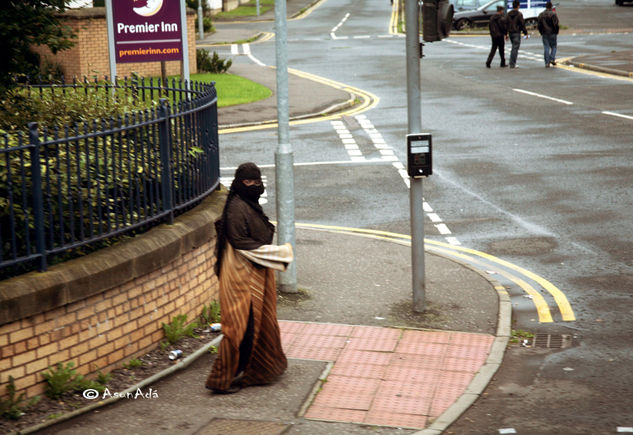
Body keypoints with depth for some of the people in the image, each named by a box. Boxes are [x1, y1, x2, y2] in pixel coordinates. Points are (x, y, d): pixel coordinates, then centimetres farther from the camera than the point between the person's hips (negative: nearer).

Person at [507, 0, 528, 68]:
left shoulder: (508, 14, 6)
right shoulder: (519, 14, -11)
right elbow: (522, 24, -11)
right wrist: (525, 33, -3)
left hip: (510, 33, 6)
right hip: (517, 33, -6)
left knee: (514, 47, 18)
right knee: (515, 48, -3)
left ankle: (513, 62, 15)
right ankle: (512, 64, -6)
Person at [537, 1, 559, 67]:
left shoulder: (541, 14, 5)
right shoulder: (553, 14, -9)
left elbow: (539, 25, 7)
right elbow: (556, 24, -11)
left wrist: (541, 32, 15)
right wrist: (556, 32, 2)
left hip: (544, 34, 3)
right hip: (552, 33, -3)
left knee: (546, 48, 4)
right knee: (553, 47, 11)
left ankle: (547, 63, 0)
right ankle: (552, 59, -5)